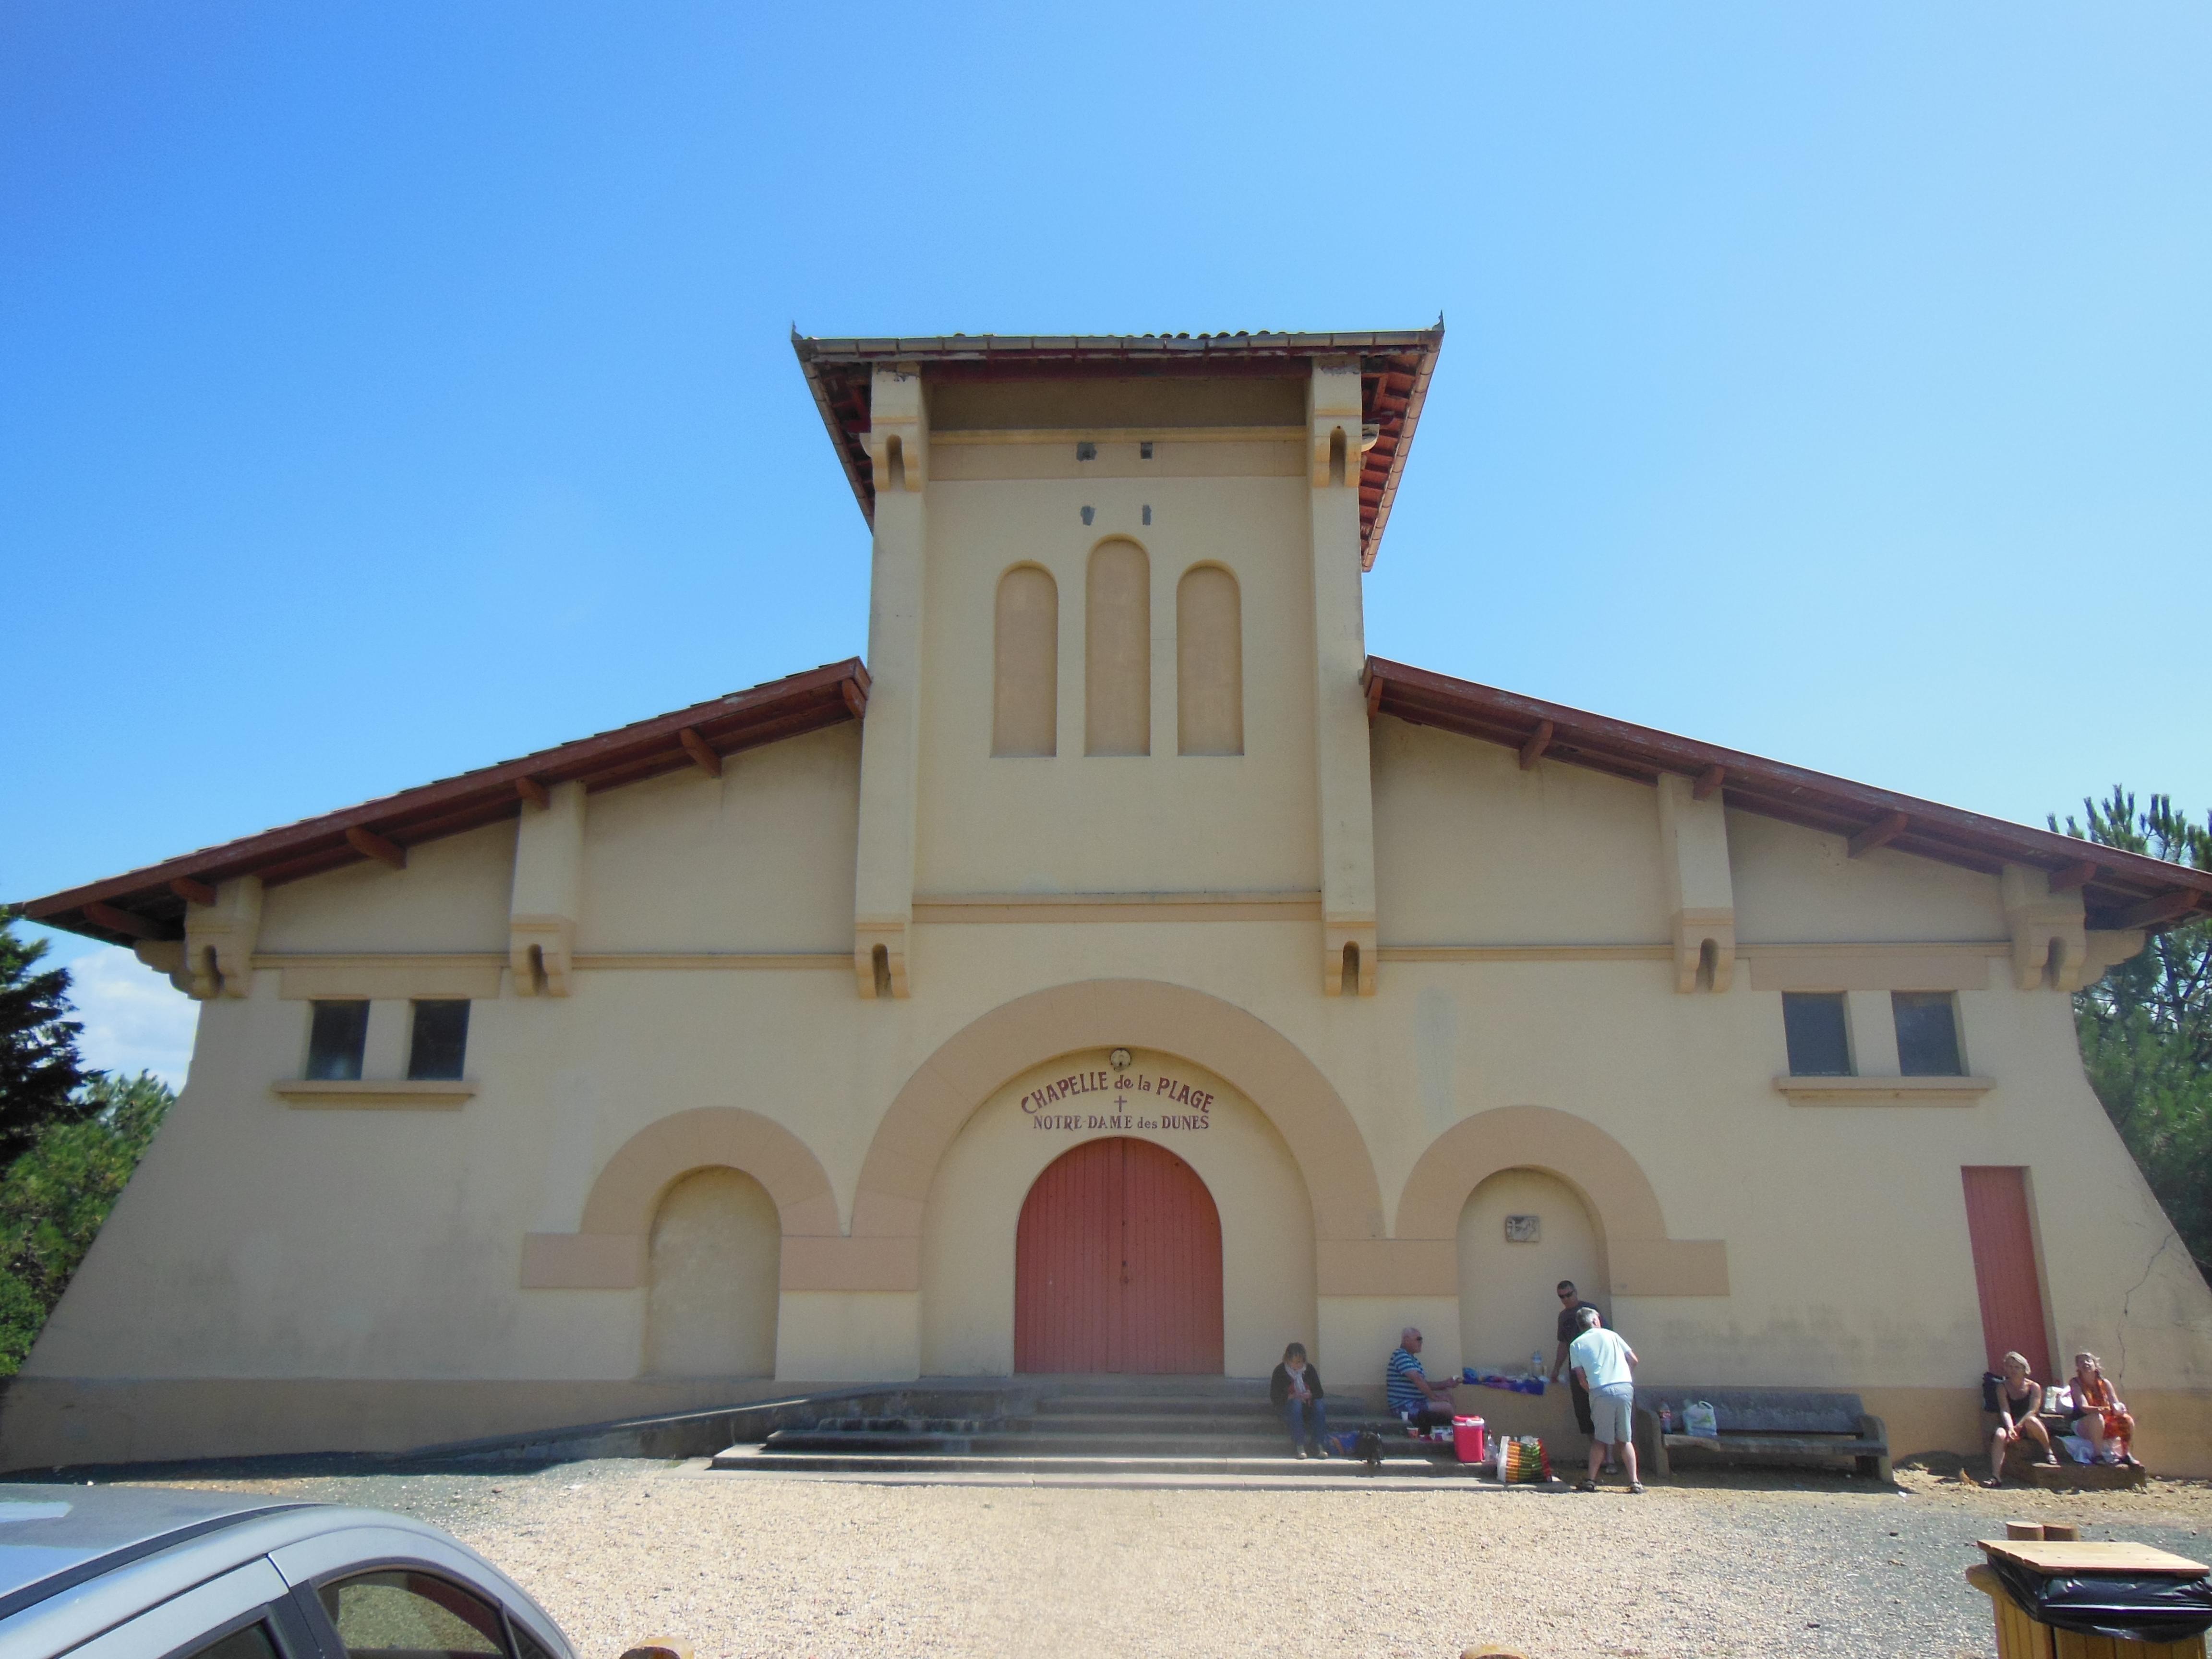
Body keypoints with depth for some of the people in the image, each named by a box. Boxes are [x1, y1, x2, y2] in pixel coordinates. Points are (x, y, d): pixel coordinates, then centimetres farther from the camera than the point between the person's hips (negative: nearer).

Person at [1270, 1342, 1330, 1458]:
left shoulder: (1309, 1369, 6)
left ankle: (1319, 1446, -32)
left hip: (1308, 1405, 2)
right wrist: (1291, 1397, -20)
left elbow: (1319, 1392, 5)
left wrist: (1309, 1395, -17)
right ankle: (1299, 1446, -39)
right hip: (1288, 1407, -2)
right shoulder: (1281, 1371, -2)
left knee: (1319, 1405, -30)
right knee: (1296, 1404, -37)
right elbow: (1274, 1396, -5)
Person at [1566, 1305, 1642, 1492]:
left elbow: (1582, 1378, 3)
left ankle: (1591, 1481, 9)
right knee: (1625, 1439, 11)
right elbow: (1634, 1360, 14)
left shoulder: (1576, 1345, 11)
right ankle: (1634, 1482, 6)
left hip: (1601, 1392, -1)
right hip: (1625, 1388, 1)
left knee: (1600, 1439, 10)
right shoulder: (1611, 1335, 15)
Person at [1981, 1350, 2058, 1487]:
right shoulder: (2003, 1387, 3)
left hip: (2030, 1429, -1)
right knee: (1999, 1434, -32)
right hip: (2011, 1425, 1)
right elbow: (2005, 1411, -10)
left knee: (2031, 1420, -37)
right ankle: (1996, 1477, -41)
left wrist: (2018, 1426, -28)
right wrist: (2010, 1428, -29)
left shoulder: (2034, 1387, 0)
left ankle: (2049, 1452, -13)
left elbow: (2033, 1411, -13)